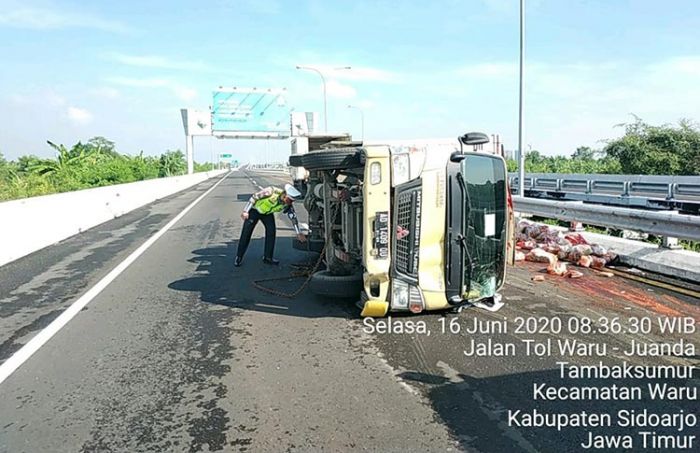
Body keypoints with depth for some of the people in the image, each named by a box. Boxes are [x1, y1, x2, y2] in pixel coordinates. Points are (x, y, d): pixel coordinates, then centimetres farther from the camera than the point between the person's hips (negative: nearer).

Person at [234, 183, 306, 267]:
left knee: (271, 231, -9)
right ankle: (239, 257, 4)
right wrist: (245, 211, -25)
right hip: (255, 210, -4)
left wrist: (298, 233, -8)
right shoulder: (271, 192, -35)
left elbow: (293, 217, -9)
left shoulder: (287, 205, -19)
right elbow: (254, 197, -26)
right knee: (246, 232, -7)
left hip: (268, 213, 4)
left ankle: (268, 257, 4)